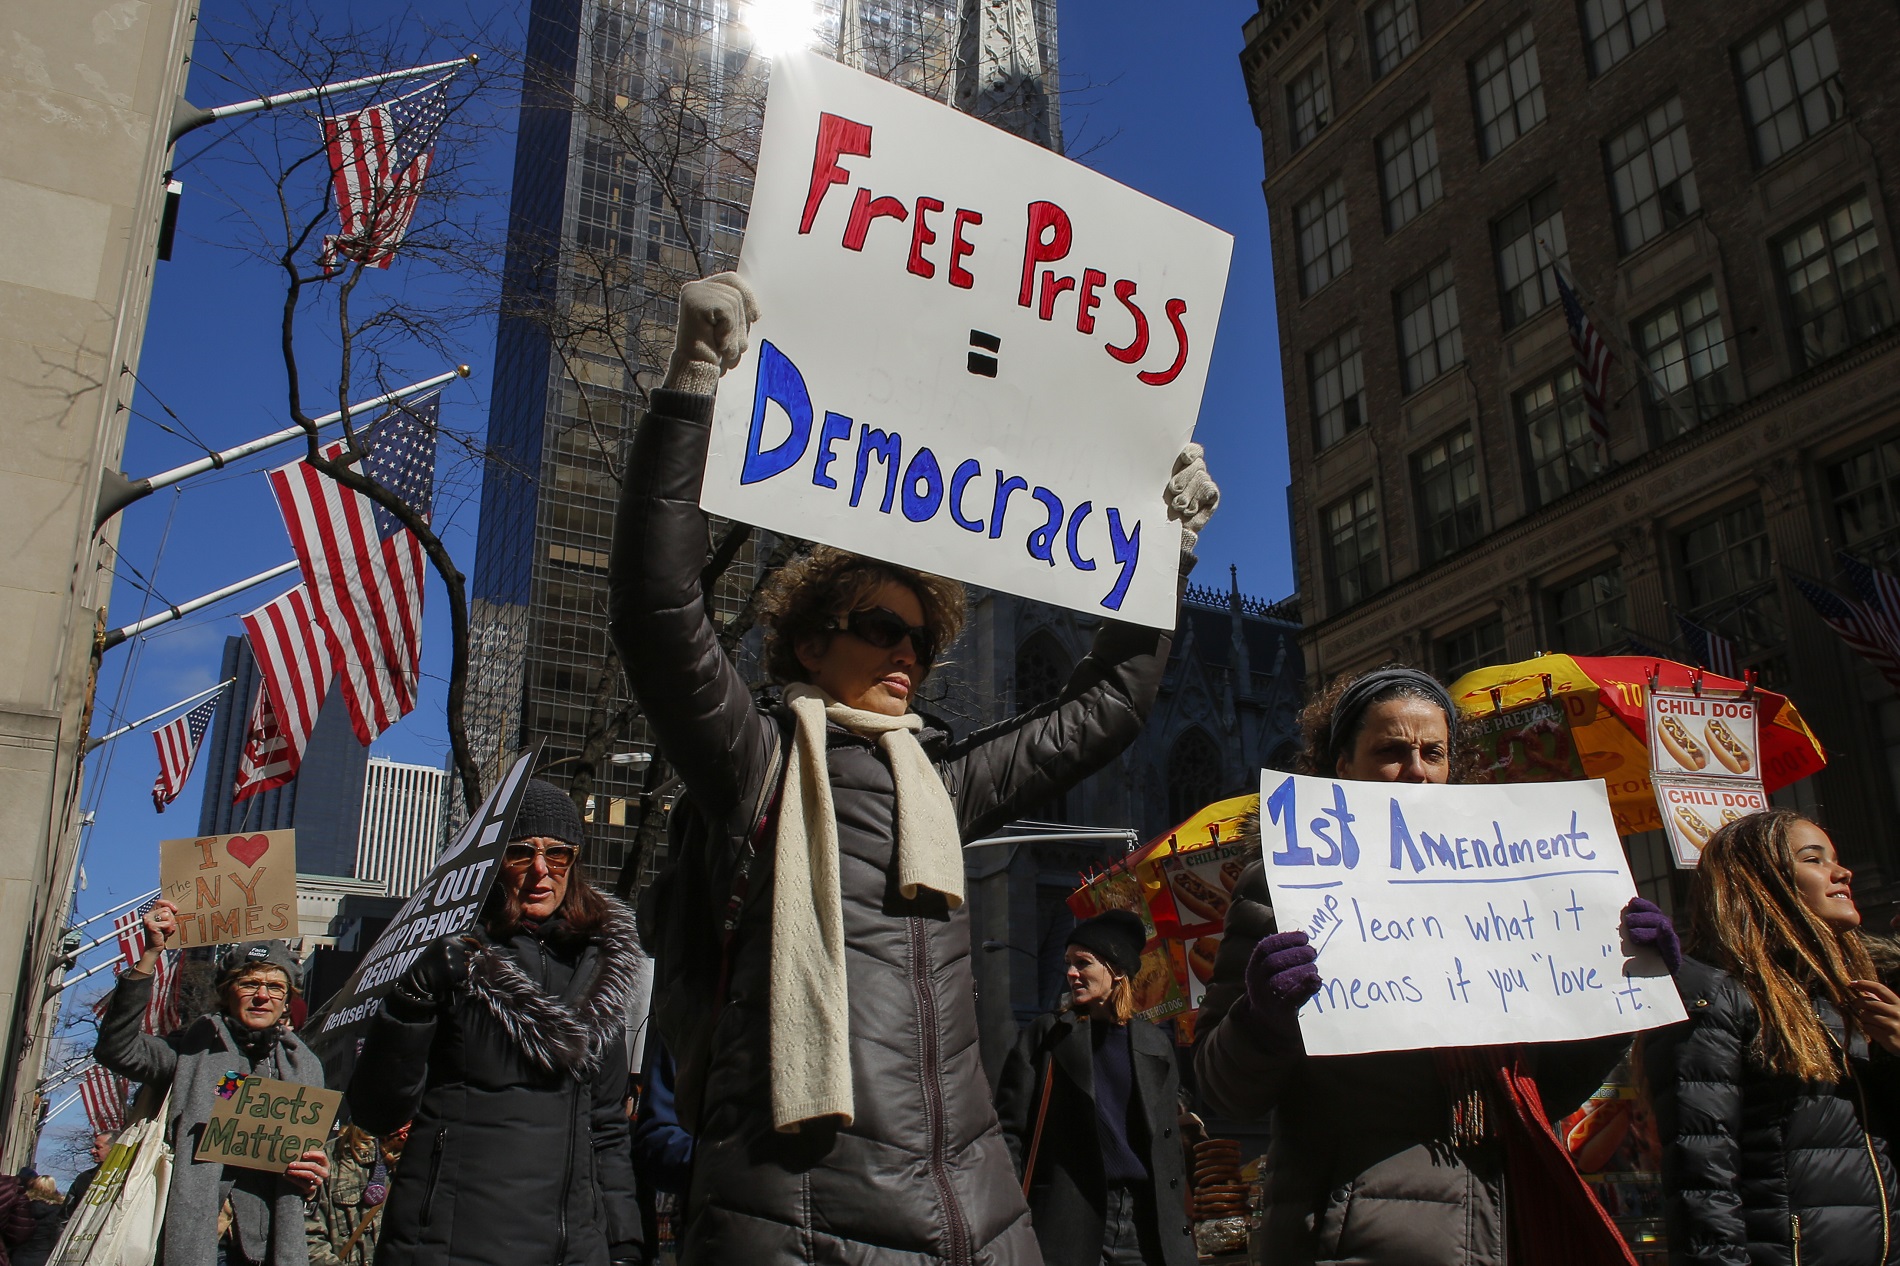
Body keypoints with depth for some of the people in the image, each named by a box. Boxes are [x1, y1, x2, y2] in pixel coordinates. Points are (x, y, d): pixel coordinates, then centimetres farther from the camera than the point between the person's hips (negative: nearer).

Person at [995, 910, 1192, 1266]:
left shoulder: (1155, 1045, 12)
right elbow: (1009, 1127, 1)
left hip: (1146, 1218, 3)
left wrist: (1177, 1221, 12)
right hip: (1070, 1219, -2)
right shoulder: (1048, 1034, 5)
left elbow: (1168, 1141, 17)